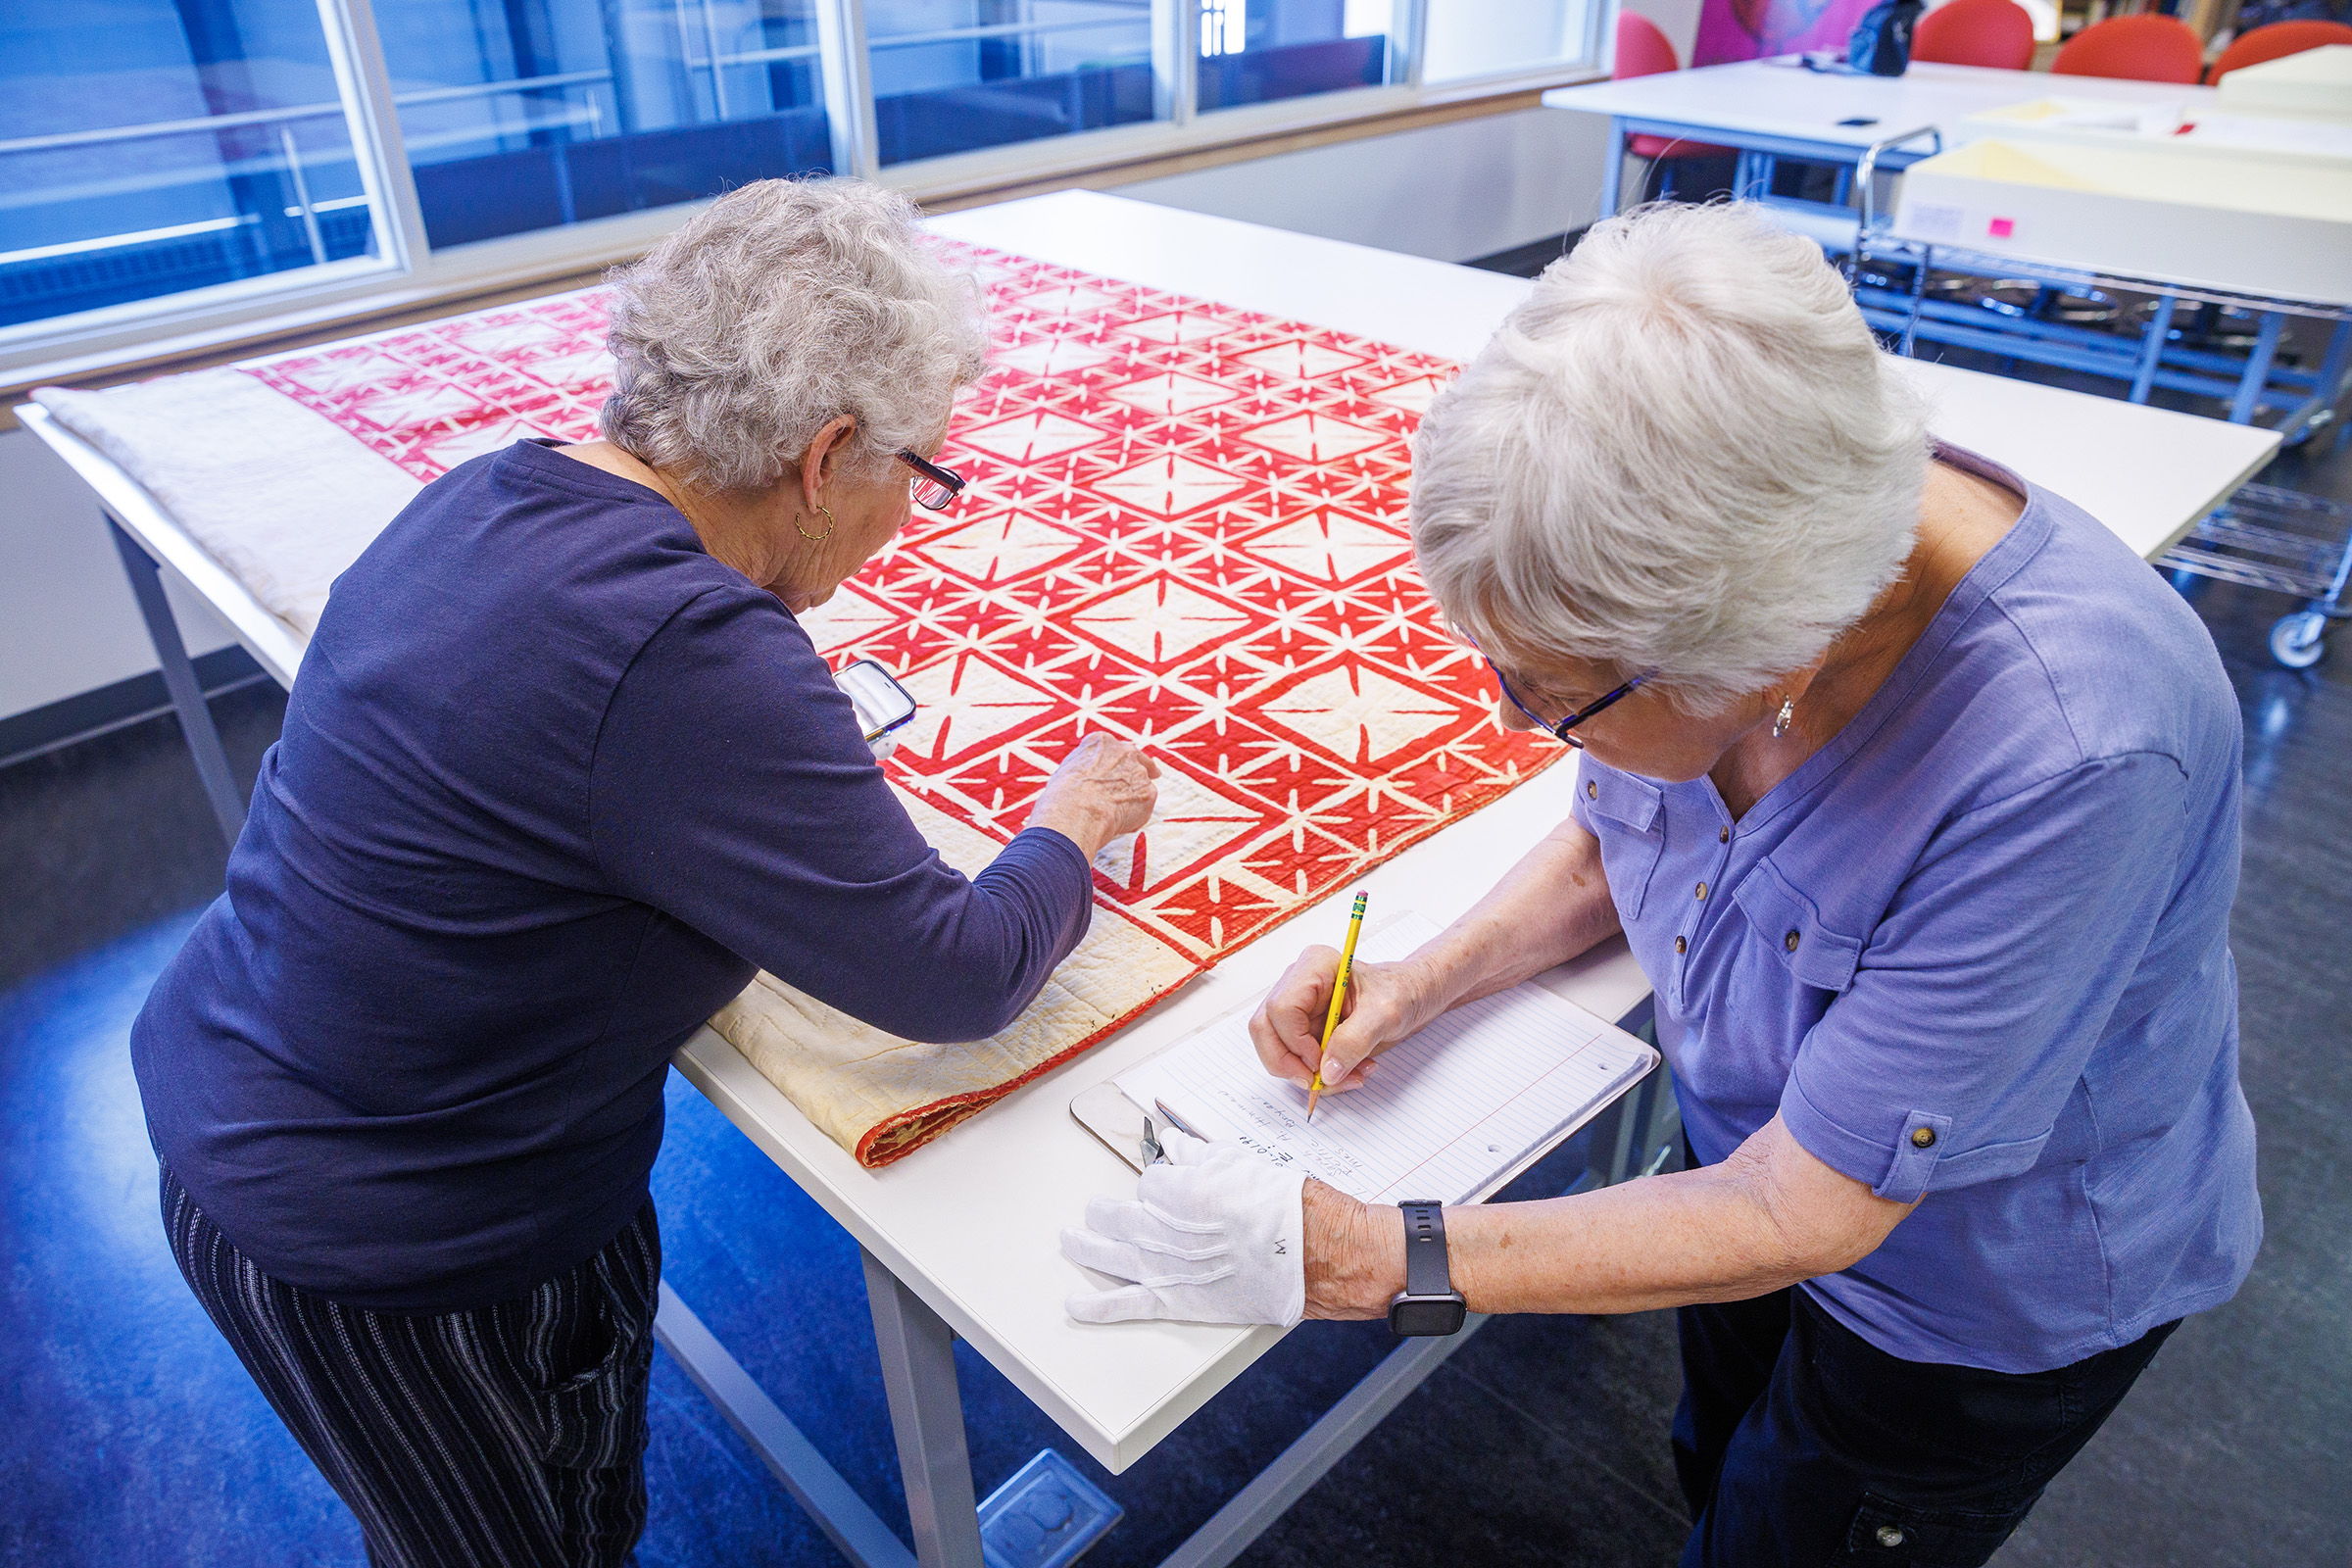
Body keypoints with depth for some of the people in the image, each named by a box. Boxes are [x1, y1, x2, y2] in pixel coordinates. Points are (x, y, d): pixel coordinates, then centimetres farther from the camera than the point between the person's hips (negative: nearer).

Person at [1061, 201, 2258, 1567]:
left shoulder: (2073, 762, -42)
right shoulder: (1704, 556, -23)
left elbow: (1797, 1214, -34)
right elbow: (1609, 842, -2)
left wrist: (1367, 1261, -33)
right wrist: (1422, 984, -18)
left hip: (1991, 1294, -5)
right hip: (1758, 1142, 5)